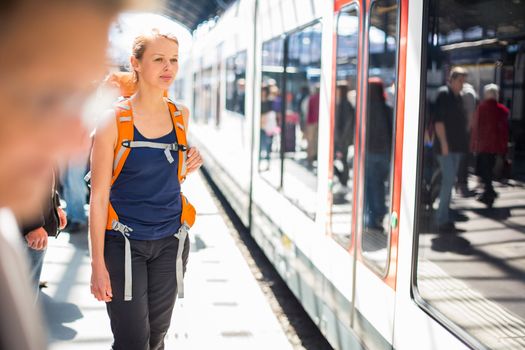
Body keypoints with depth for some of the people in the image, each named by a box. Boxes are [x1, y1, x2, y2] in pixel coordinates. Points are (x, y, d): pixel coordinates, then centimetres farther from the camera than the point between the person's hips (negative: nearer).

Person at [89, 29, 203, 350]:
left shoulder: (181, 116, 3)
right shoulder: (114, 121, -11)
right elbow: (99, 196, -10)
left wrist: (188, 166, -4)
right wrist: (98, 264, -12)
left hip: (170, 242, 4)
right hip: (124, 242, -4)